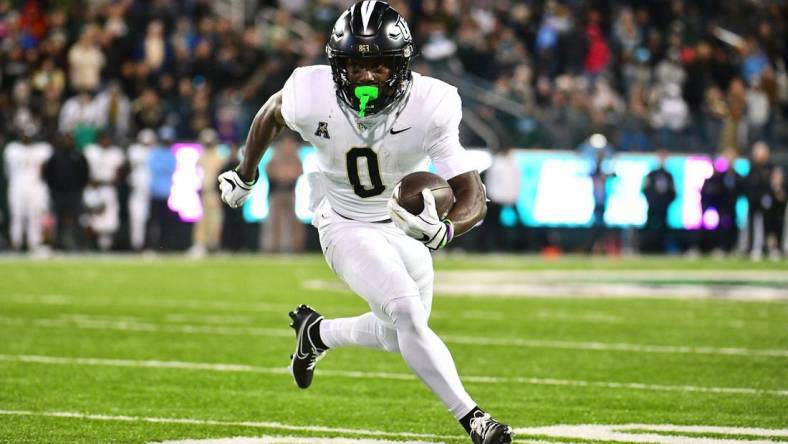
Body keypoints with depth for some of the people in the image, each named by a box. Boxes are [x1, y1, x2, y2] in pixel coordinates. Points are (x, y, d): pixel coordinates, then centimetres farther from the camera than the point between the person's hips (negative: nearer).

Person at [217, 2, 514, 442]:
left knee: (397, 336, 18)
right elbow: (272, 113, 0)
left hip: (408, 224, 3)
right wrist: (245, 175, 13)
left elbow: (474, 197, -31)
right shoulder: (313, 97, -27)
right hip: (349, 228, -2)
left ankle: (317, 332, 45)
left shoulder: (430, 106, -29)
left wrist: (444, 230, -53)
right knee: (407, 312, -24)